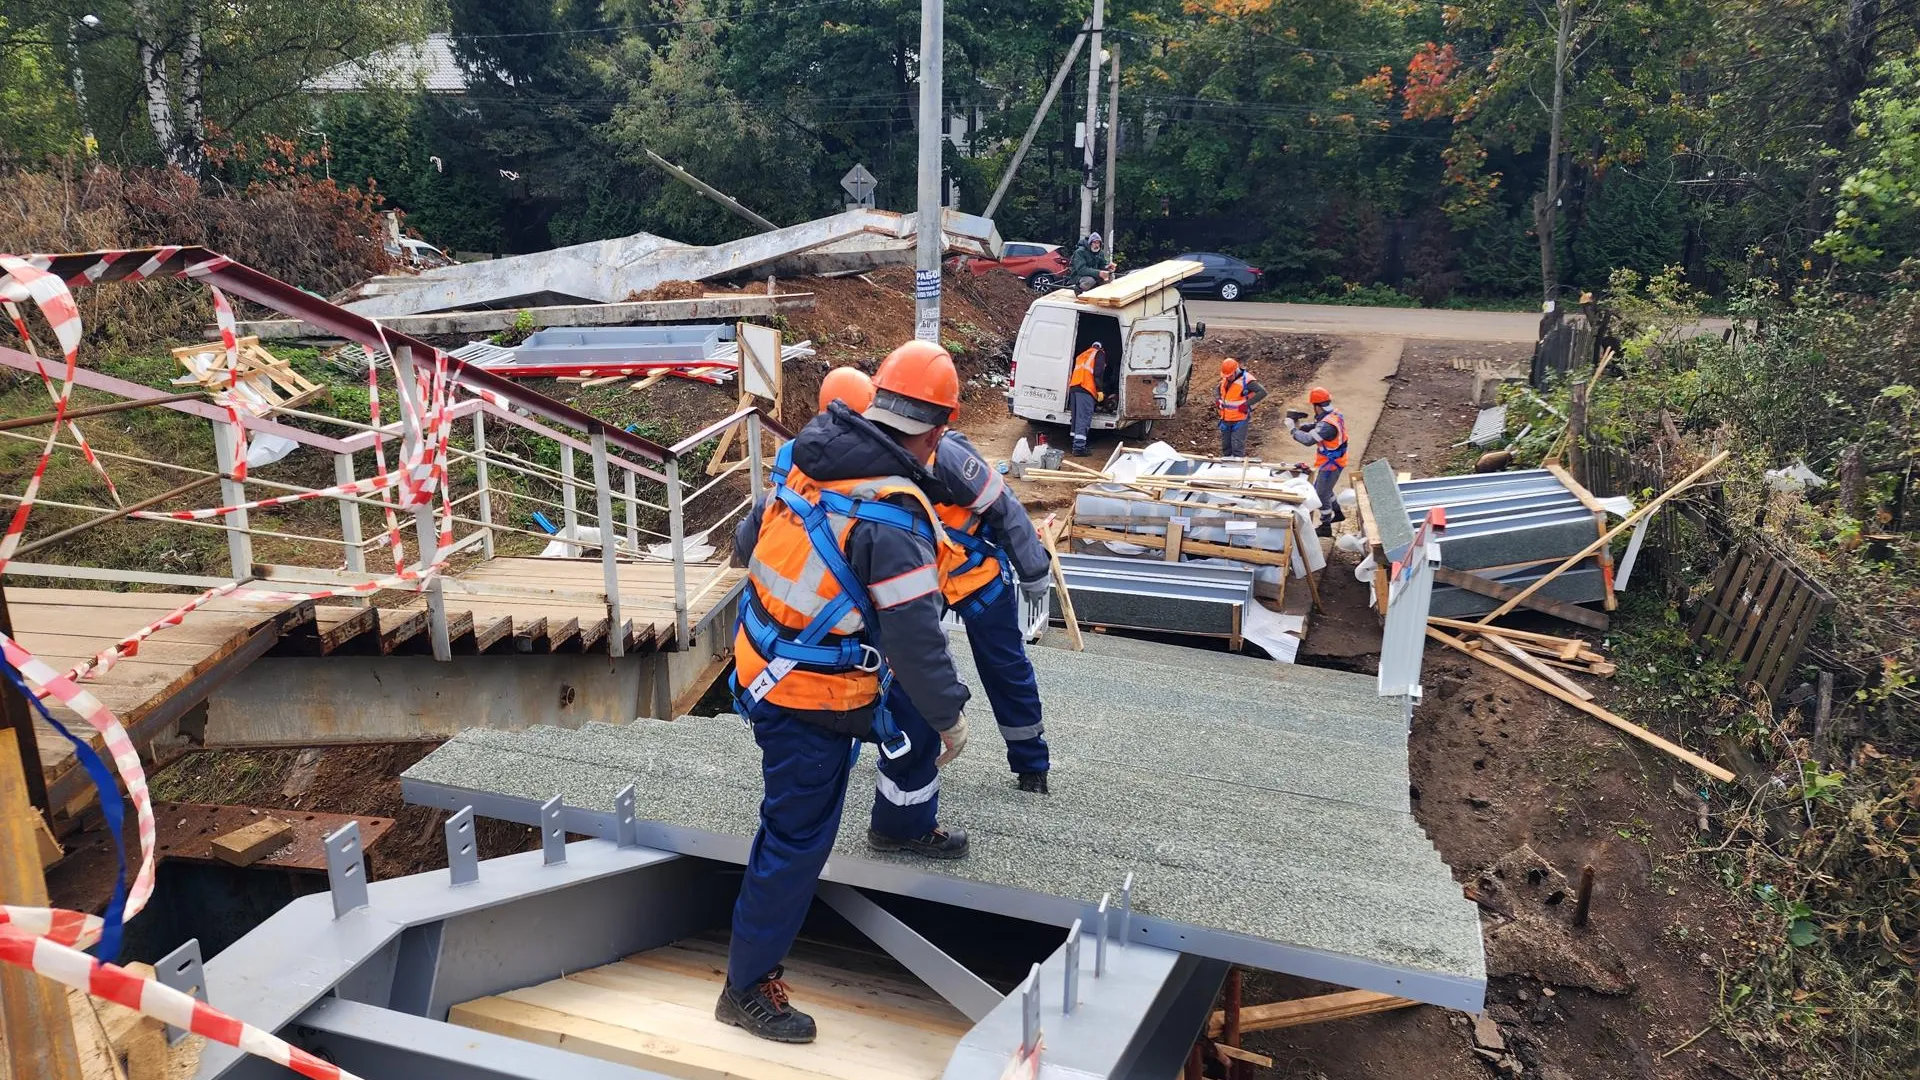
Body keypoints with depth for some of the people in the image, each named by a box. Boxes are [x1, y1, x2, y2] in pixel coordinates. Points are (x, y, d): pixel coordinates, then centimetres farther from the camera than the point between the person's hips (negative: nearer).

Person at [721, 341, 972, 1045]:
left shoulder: (812, 463, -5)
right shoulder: (892, 517, -28)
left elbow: (747, 543, 8)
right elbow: (915, 638, -26)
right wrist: (951, 717, -11)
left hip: (766, 659, 9)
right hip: (809, 701, -9)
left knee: (917, 715, 27)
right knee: (797, 839, 5)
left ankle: (902, 826, 52)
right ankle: (748, 987, 21)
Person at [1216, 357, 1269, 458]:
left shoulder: (1246, 380, -18)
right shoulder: (1224, 379, 4)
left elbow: (1263, 392, -23)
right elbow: (1219, 389, 27)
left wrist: (1247, 404, -25)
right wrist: (1218, 399, 8)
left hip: (1240, 420, -7)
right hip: (1225, 419, 7)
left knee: (1237, 446, -8)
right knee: (1225, 446, 16)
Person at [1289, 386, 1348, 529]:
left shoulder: (1328, 425, -33)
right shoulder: (1335, 414, -1)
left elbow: (1309, 440, -38)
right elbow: (1316, 426, 9)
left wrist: (1294, 430, -22)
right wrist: (1300, 425, -8)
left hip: (1331, 465, -10)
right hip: (1334, 461, 10)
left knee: (1321, 494, 5)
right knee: (1324, 489, 27)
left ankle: (1326, 525, 17)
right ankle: (1338, 512, 41)